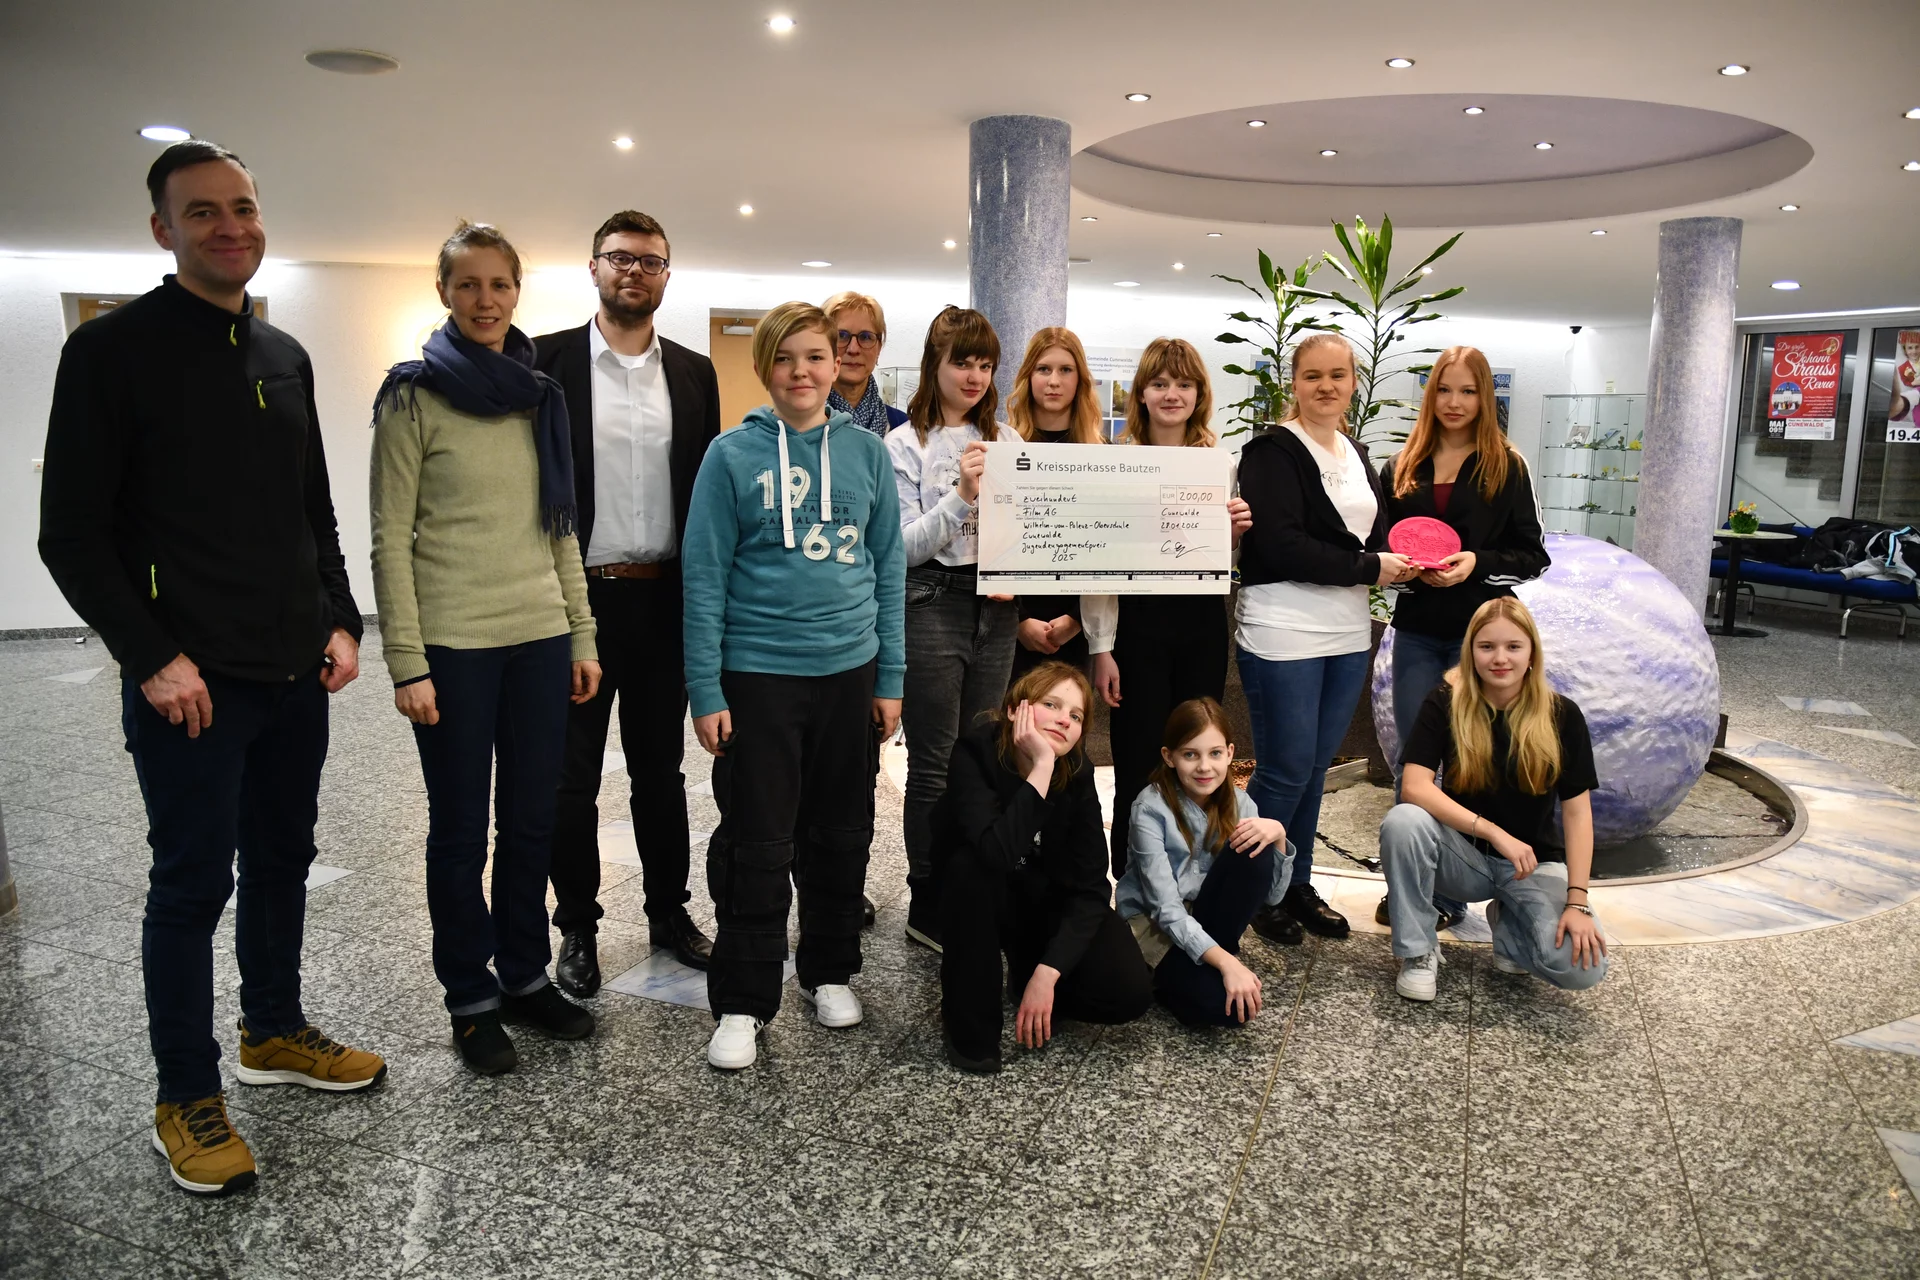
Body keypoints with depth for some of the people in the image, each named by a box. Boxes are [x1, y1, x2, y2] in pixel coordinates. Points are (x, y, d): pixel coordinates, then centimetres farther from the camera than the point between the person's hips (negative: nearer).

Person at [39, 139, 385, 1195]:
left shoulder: (285, 357, 12)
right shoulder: (113, 350, -7)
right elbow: (72, 534, -9)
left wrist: (340, 623, 6)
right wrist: (152, 658, -16)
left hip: (295, 673, 6)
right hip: (191, 681, -6)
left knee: (283, 861, 16)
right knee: (193, 881, 3)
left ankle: (275, 1034, 34)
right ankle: (187, 1097, 18)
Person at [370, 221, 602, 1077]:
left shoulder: (541, 394, 10)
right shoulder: (415, 393, -4)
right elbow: (391, 537, -8)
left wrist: (582, 636, 9)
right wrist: (406, 663, -13)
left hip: (540, 637, 5)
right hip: (453, 643, -4)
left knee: (532, 819, 12)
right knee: (461, 828, 7)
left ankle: (525, 976, 28)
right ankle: (471, 999, 22)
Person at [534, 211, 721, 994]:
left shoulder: (694, 373, 8)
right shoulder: (546, 360, -2)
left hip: (664, 600, 3)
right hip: (576, 598, -2)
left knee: (661, 770, 14)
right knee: (571, 777, 8)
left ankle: (669, 911, 29)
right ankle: (578, 928, 23)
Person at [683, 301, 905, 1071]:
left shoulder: (866, 452, 5)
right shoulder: (733, 456, -3)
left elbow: (889, 567, 7)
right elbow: (704, 576, -4)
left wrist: (890, 678, 3)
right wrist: (706, 691, -8)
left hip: (849, 671, 3)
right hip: (758, 675, -3)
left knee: (841, 834, 13)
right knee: (757, 845, 2)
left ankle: (829, 972, 31)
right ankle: (741, 1004, 15)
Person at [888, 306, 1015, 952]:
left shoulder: (1001, 441, 11)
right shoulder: (906, 444, -4)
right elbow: (904, 546, -10)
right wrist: (961, 494, -21)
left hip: (994, 610, 5)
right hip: (931, 607, -5)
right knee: (935, 766, 1)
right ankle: (928, 907, 12)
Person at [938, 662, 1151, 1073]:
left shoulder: (1077, 774, -15)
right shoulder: (975, 753, -25)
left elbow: (1090, 887, -18)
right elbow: (997, 853, -42)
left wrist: (1046, 972, -28)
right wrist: (1041, 767, -41)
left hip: (1047, 904, 2)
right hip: (984, 902, -2)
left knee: (1129, 992, -19)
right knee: (973, 862, -37)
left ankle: (1027, 969, 12)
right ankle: (970, 1027, -18)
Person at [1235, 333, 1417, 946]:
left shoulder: (1355, 454, 16)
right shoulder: (1272, 451, -8)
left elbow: (1374, 533, 20)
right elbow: (1281, 545, -19)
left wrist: (1397, 557, -3)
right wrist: (1369, 568, -14)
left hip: (1347, 631, 7)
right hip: (1283, 631, -7)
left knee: (1316, 765, 13)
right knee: (1286, 769, -2)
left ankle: (1297, 885, 25)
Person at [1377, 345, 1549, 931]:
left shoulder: (1507, 467, -1)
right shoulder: (1400, 467, 7)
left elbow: (1532, 556, -2)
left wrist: (1477, 563, -19)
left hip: (1479, 634, -3)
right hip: (1416, 633, 3)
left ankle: (1450, 894, 17)